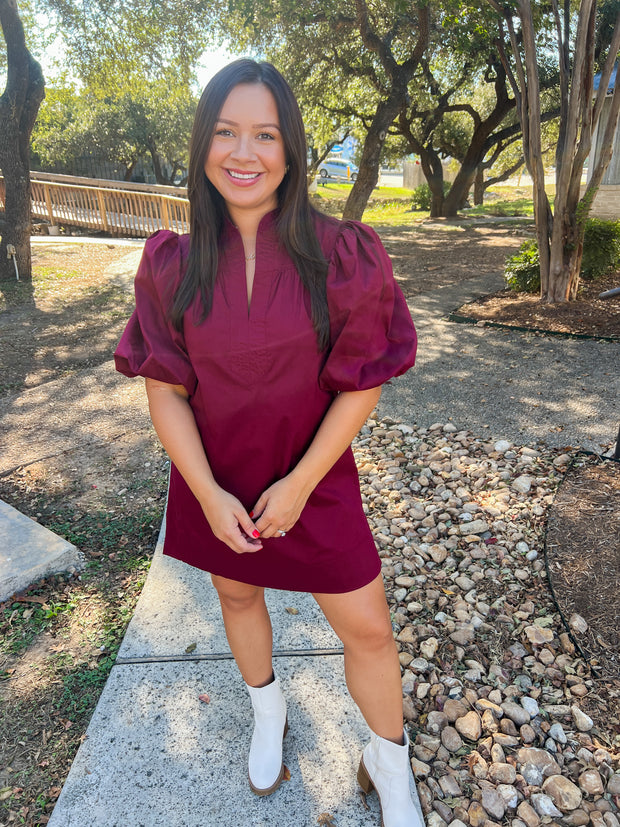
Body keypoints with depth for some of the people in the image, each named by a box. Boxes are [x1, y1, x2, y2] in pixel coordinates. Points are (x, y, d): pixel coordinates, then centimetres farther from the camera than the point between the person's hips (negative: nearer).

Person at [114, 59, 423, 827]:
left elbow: (361, 384, -12)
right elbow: (164, 389, -6)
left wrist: (299, 485, -15)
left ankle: (389, 764, 37)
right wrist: (208, 494, -14)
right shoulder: (173, 264, -7)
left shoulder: (341, 256, -13)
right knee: (238, 595, 22)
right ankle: (267, 710, 54)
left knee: (368, 629, 6)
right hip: (213, 483, 2)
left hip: (315, 481, -1)